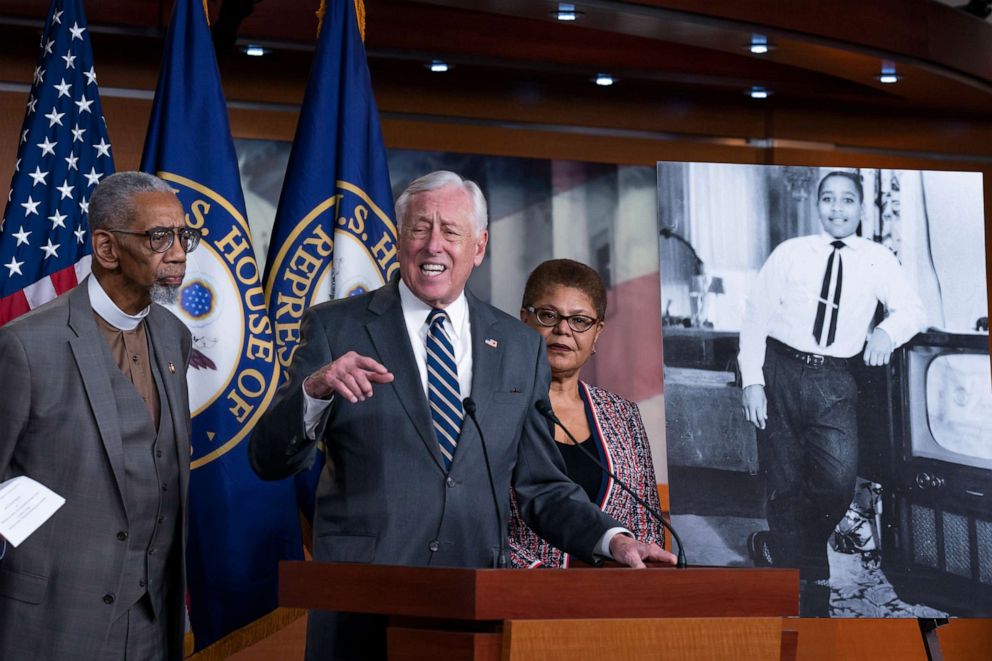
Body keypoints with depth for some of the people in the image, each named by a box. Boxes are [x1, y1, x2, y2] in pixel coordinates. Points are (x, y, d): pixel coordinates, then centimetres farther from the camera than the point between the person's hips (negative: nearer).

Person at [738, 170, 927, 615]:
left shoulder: (878, 260, 7)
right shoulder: (790, 253, 4)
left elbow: (914, 310, 5)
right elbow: (756, 315, 2)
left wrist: (888, 330, -18)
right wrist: (752, 380, -7)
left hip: (834, 382, 0)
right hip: (781, 372, 0)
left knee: (838, 481, -18)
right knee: (785, 484, 2)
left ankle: (776, 549, 6)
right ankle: (811, 584, 17)